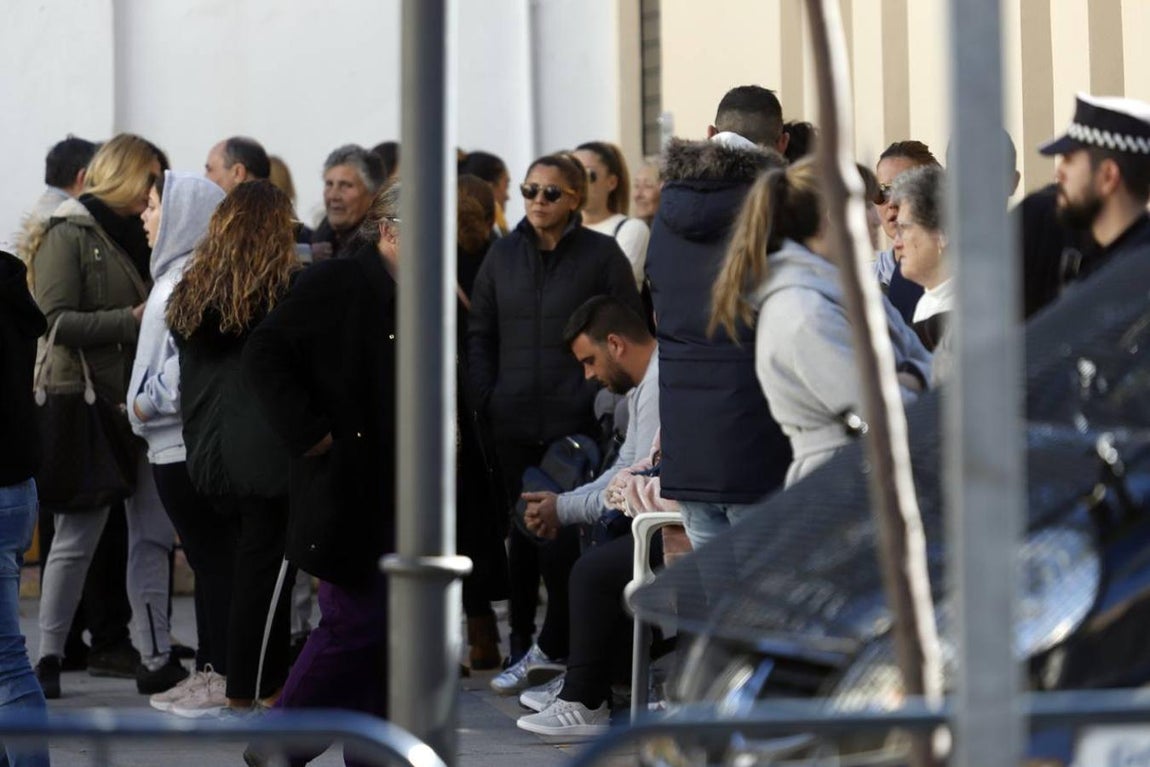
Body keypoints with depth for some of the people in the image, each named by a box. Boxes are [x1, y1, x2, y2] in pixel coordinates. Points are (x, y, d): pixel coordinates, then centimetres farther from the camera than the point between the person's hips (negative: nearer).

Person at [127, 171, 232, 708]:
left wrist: (151, 402, -13)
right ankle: (210, 669, 18)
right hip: (178, 439, 10)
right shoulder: (179, 271, 16)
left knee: (212, 559, -5)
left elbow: (193, 355, -24)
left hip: (188, 442, -10)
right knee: (210, 560, 13)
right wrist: (148, 405, 15)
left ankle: (227, 675, -1)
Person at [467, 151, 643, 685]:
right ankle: (522, 648, 14)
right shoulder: (503, 254, 12)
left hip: (578, 421, -4)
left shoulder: (602, 254, 0)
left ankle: (551, 647, 4)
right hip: (514, 421, 4)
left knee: (564, 537, -6)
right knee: (522, 535, 8)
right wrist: (485, 399, 4)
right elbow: (479, 333, 15)